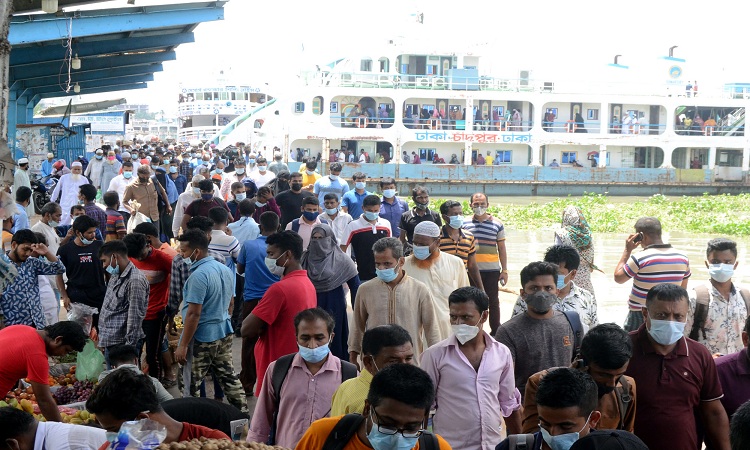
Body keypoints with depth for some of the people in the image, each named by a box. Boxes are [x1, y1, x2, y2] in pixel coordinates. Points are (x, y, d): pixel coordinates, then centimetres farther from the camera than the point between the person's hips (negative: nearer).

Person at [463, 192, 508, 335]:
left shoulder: (497, 224, 2)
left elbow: (502, 249, 6)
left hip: (491, 270, -1)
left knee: (493, 301, 6)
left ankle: (495, 332, 16)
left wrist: (504, 270, 3)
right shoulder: (464, 223, 4)